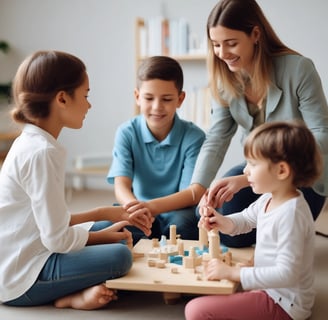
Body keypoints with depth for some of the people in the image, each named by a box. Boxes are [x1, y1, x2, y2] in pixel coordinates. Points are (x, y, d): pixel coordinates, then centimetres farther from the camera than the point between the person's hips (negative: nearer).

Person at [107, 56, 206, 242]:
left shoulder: (194, 137, -9)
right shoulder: (127, 133, -3)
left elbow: (194, 193, -18)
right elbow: (121, 184, -14)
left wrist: (151, 206, -37)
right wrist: (133, 205, -41)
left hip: (177, 211, -1)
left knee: (181, 223, -35)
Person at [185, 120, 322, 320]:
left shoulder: (291, 214, -27)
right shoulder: (269, 198, 0)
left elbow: (287, 274, -29)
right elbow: (246, 219, 19)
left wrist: (233, 273, -27)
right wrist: (222, 222, -3)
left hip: (283, 303, -10)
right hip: (269, 288, 10)